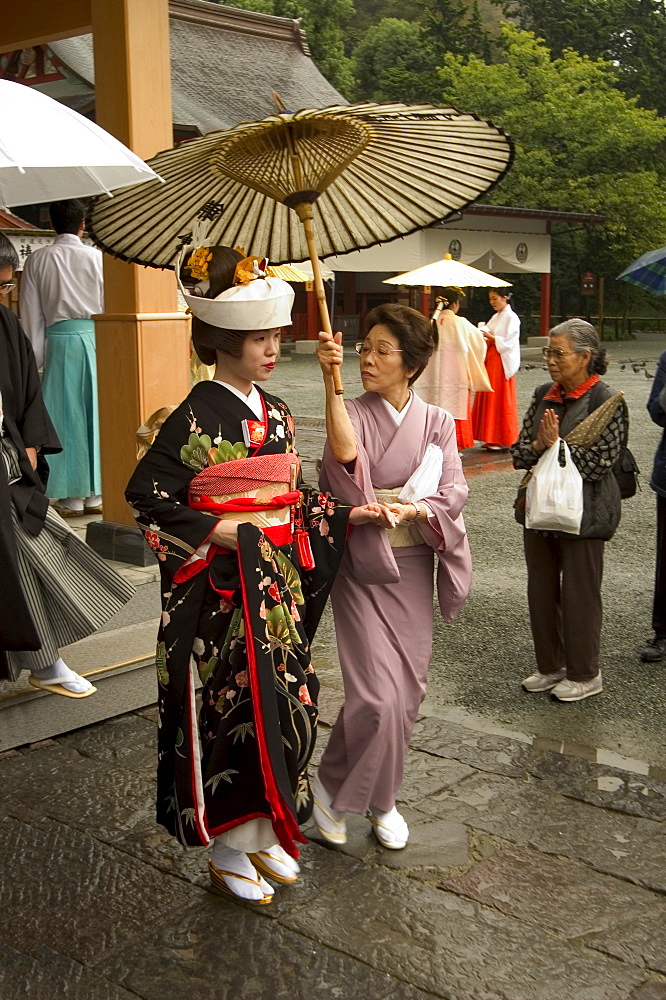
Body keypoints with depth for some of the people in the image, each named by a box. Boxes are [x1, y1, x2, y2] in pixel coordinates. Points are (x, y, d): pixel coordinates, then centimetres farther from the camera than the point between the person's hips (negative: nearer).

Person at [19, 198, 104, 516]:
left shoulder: (37, 260, 3)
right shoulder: (97, 257, 0)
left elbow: (32, 315, 4)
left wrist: (35, 358, 9)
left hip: (59, 340, 0)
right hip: (94, 337, 0)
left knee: (66, 417, 5)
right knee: (95, 412, 7)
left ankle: (72, 497, 8)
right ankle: (95, 494, 13)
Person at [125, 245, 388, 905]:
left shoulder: (275, 412, 10)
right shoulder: (196, 418, -12)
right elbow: (147, 495, -14)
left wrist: (347, 514, 4)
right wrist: (218, 531, -19)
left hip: (280, 580, 7)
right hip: (223, 586, -7)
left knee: (288, 700, 10)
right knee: (236, 706, 0)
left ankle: (266, 832, 29)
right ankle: (228, 849, 19)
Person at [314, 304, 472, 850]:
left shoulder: (437, 423, 4)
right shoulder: (354, 414, -6)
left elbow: (454, 491, -3)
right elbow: (345, 452, -29)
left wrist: (415, 507, -21)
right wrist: (331, 380, -36)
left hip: (413, 569, 4)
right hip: (362, 568, -3)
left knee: (406, 692, 10)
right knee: (377, 697, -10)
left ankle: (380, 799, 30)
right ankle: (332, 785, 16)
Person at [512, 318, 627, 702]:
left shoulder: (607, 402, -11)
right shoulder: (544, 396, 7)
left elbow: (598, 463, -17)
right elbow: (519, 453, 5)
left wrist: (555, 445, -19)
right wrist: (538, 445, -15)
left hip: (582, 510, -6)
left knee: (579, 594, 4)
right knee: (541, 591, 14)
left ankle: (585, 674, 21)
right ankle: (550, 666, 30)